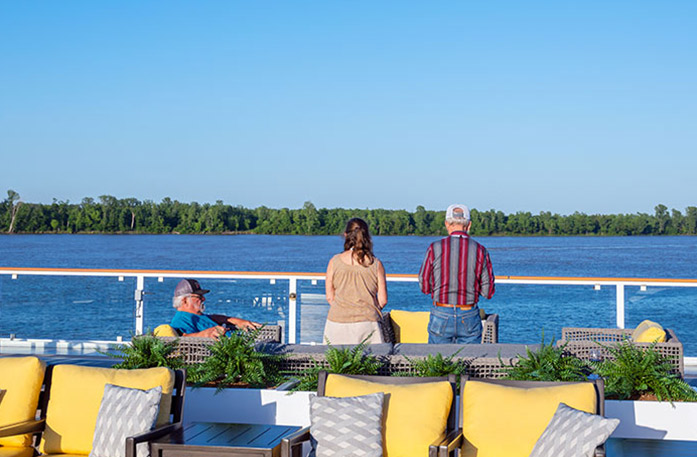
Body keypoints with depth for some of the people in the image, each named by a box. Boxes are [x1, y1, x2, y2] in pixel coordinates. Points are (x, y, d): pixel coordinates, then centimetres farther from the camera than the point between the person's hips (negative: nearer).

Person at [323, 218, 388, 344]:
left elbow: (330, 297, 4)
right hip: (367, 323, 0)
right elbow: (382, 300, 1)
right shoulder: (376, 264, -1)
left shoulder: (335, 262, 0)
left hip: (338, 321, 0)